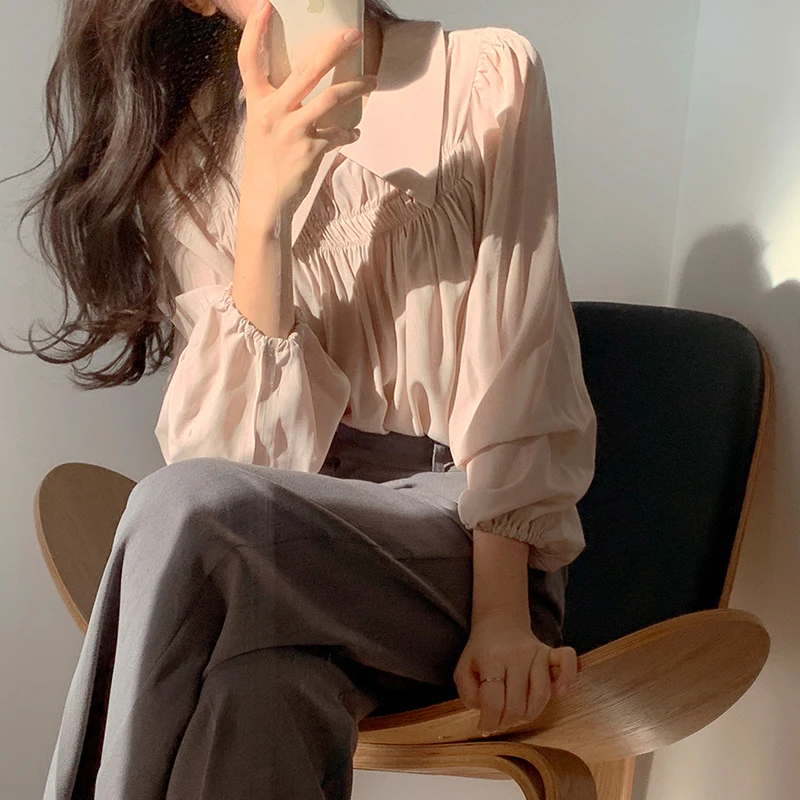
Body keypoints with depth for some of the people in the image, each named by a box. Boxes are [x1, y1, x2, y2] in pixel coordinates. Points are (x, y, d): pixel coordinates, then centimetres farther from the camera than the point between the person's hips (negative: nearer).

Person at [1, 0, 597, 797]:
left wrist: (503, 617, -15)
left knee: (187, 512, -29)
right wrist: (261, 213, -20)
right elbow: (256, 447, -6)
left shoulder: (487, 76, 1)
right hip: (299, 524, 1)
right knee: (255, 699, -33)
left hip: (472, 533, -1)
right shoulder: (190, 153, 5)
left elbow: (519, 375, -6)